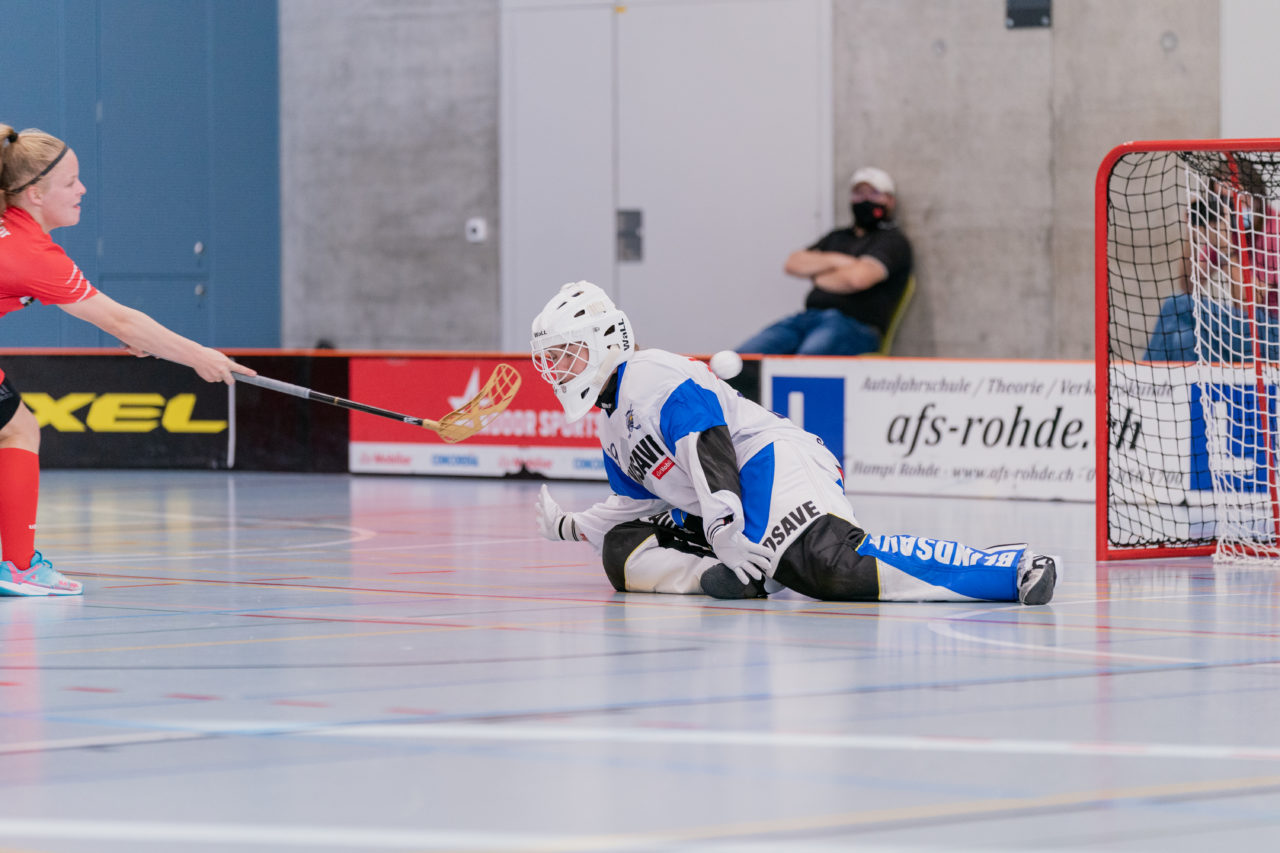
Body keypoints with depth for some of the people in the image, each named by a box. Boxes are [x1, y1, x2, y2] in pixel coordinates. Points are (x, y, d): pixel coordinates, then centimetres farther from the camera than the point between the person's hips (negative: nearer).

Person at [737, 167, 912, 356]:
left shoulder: (893, 240, 6)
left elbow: (859, 277, -12)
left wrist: (818, 278, 7)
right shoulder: (837, 237, 29)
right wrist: (836, 261, -1)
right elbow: (793, 264, 15)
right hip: (809, 317, 7)